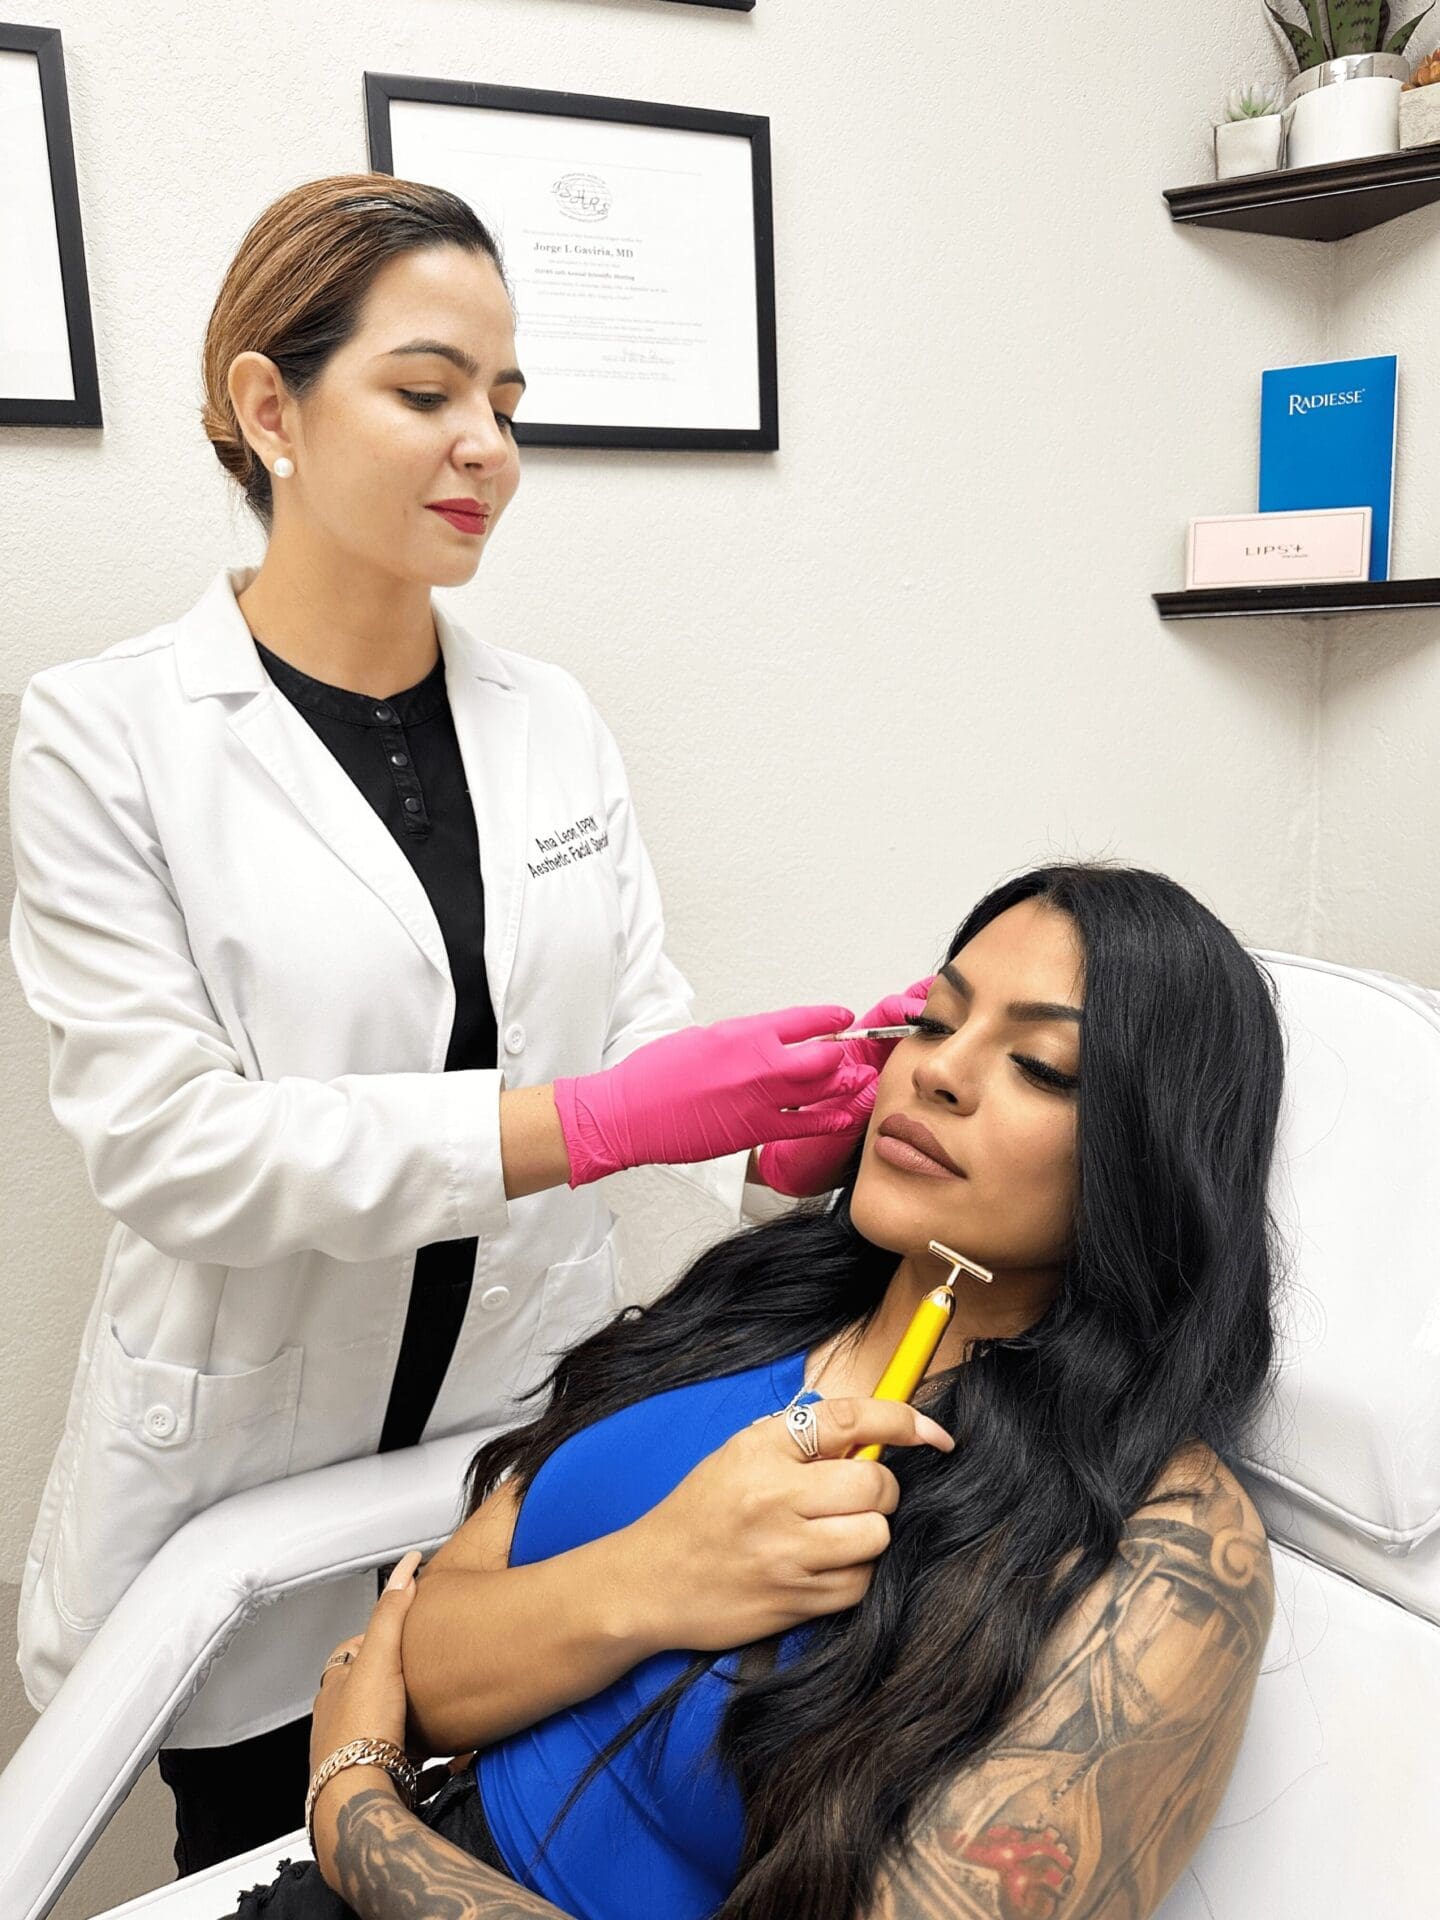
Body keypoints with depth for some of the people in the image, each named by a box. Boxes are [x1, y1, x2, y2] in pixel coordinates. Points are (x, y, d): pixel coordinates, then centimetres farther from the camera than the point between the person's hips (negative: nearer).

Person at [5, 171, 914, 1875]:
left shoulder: (551, 722, 1)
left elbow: (640, 1029, -1)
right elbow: (165, 1137, -20)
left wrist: (798, 1122, -22)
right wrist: (578, 1124, -28)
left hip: (532, 1428, 3)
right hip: (257, 1464, -2)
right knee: (267, 1864, 20)